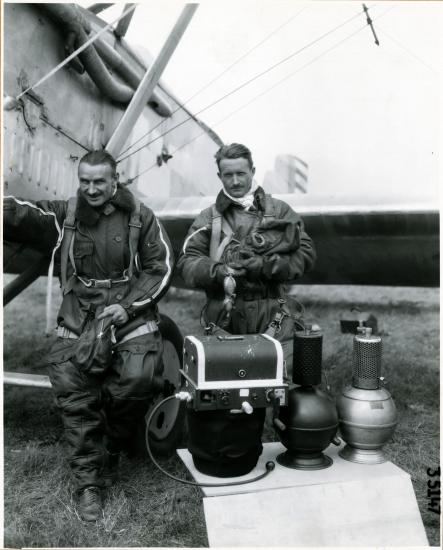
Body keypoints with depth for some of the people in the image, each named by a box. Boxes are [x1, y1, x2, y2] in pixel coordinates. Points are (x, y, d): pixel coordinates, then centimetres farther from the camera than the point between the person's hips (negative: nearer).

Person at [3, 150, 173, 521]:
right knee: (72, 388, -13)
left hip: (130, 312, -1)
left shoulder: (140, 218, 6)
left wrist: (129, 306, -9)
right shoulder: (64, 216, 9)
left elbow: (160, 268, 3)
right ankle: (88, 481, 4)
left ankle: (112, 449, 8)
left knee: (138, 378, -22)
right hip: (80, 316, 1)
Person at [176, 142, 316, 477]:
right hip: (224, 317, 0)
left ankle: (245, 455, 22)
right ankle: (210, 456, 13)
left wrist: (265, 266, -8)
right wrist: (219, 271, -17)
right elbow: (187, 262, 2)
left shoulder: (280, 213, 13)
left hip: (269, 316, 1)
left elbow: (306, 255, 6)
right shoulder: (208, 219, 12)